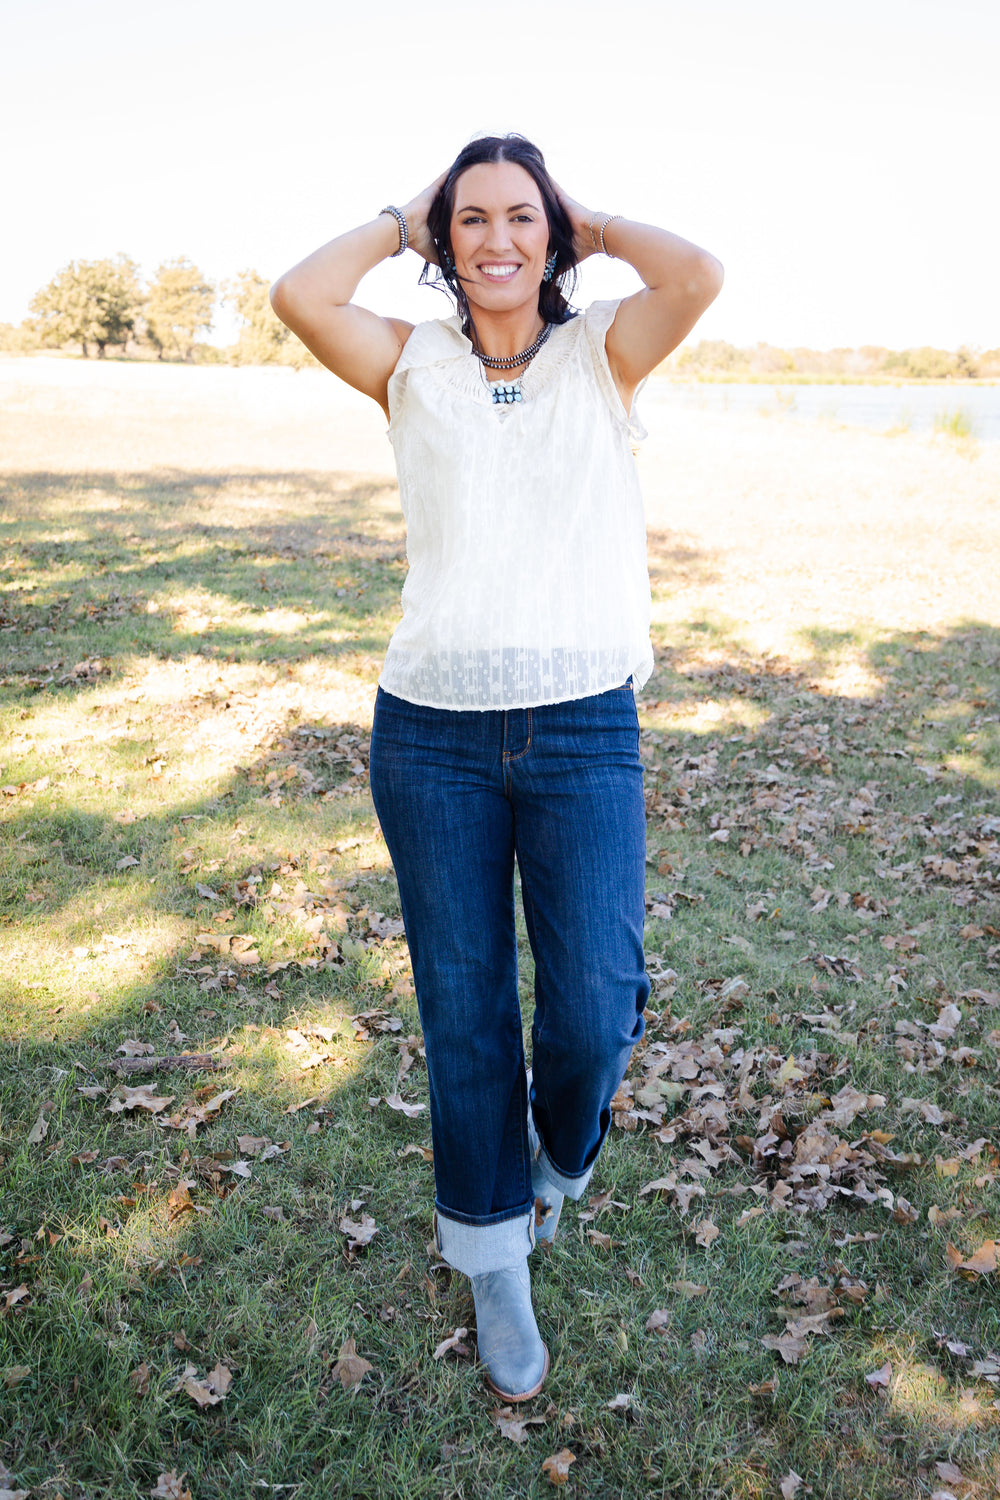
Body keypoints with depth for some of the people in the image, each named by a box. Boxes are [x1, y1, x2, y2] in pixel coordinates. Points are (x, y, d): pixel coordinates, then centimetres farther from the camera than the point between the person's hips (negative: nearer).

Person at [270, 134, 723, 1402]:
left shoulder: (604, 353, 7)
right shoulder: (414, 365, 8)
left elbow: (699, 274, -12)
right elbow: (298, 296, -9)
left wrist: (594, 227, 7)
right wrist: (397, 224, 8)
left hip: (584, 732, -1)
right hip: (431, 735, 1)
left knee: (592, 1017, -5)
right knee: (463, 1021, 10)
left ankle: (558, 1152, 34)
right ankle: (495, 1259, 34)